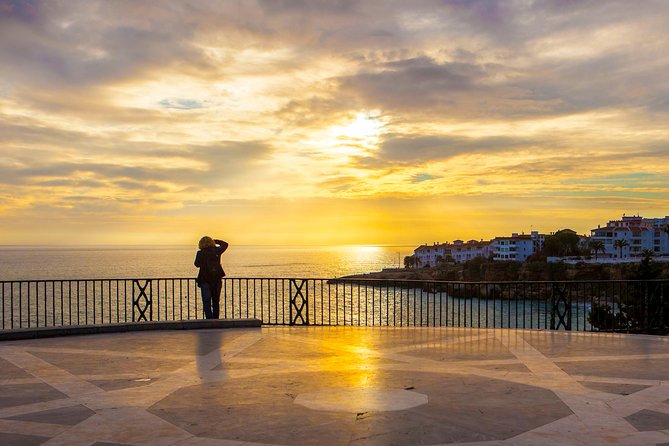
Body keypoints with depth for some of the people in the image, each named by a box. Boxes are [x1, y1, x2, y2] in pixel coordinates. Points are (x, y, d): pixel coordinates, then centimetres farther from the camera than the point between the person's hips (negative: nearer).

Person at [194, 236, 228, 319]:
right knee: (216, 302, 14)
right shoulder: (217, 251, -2)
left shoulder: (200, 253, -10)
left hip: (205, 280, -3)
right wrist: (215, 241, 15)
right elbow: (225, 244, 16)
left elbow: (197, 264, 6)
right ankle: (216, 320, 17)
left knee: (206, 302, 1)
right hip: (217, 280, 3)